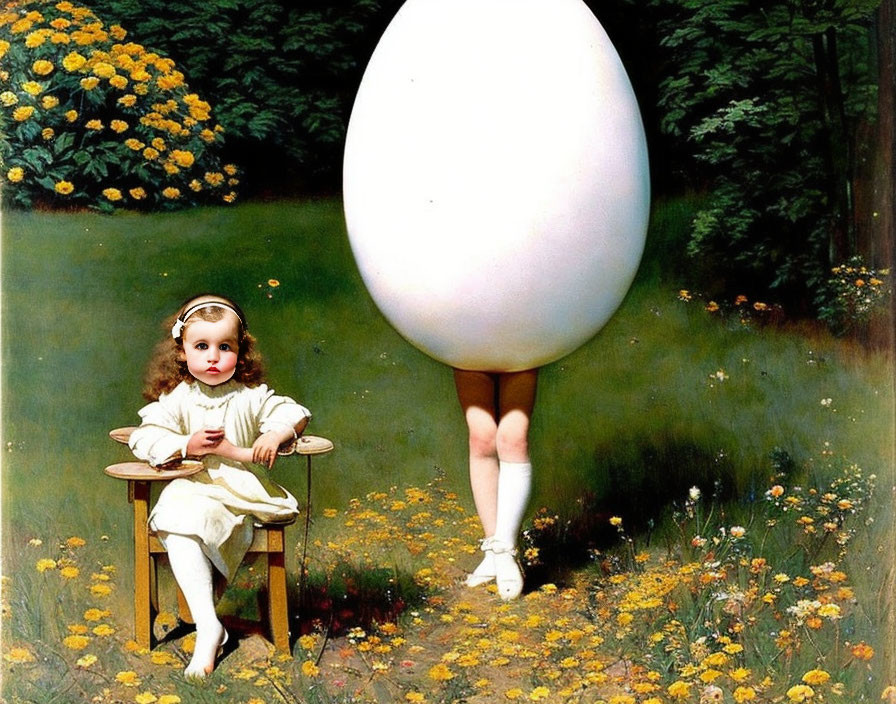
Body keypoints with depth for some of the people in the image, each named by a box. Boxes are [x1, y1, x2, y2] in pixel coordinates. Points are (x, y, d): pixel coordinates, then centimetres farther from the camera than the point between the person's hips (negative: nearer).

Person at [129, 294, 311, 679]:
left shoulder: (252, 396, 7)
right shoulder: (175, 399, 4)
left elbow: (294, 412, 7)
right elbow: (143, 438, -3)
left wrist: (275, 434, -15)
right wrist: (187, 445, -18)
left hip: (246, 491, 2)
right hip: (195, 491, -1)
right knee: (178, 533, -32)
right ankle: (207, 626, -28)